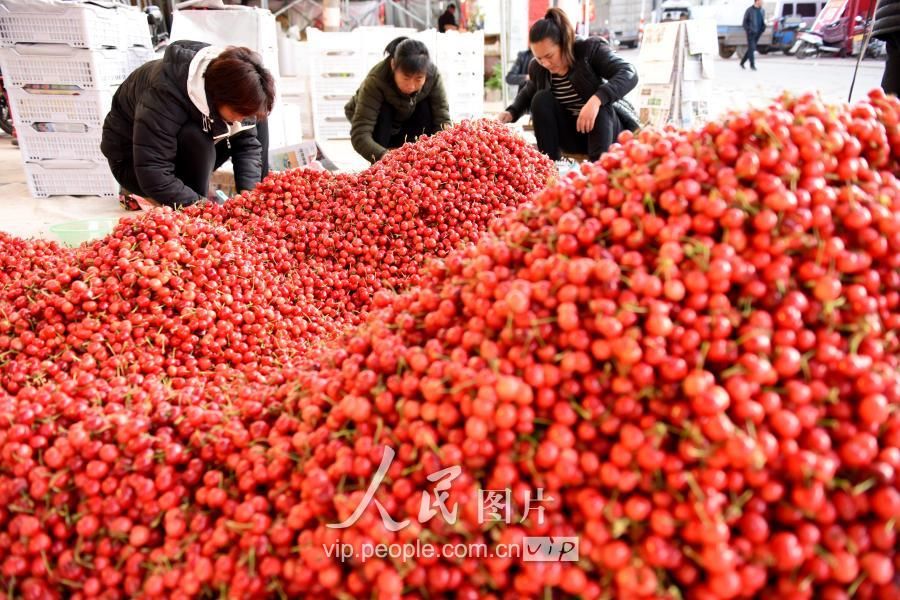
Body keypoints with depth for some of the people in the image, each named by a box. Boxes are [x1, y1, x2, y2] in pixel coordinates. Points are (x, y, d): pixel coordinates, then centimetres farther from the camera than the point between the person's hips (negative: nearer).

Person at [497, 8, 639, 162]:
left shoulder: (589, 49, -17)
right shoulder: (537, 68, -4)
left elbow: (629, 74, -28)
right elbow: (527, 94, 18)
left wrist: (597, 99, -44)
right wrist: (511, 113, -4)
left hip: (607, 129, -3)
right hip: (572, 134, 3)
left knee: (600, 102, -33)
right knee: (541, 98, -18)